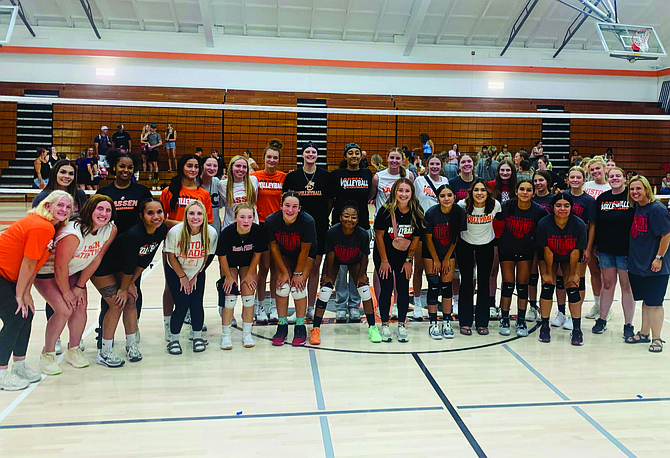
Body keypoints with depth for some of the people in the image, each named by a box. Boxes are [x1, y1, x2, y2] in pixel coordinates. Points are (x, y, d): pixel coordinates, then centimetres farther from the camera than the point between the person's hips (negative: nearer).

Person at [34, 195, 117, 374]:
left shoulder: (110, 230, -15)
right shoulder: (73, 233, -36)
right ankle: (47, 354, 5)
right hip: (47, 272, -6)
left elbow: (96, 259, -6)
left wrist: (79, 287, -2)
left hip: (74, 271, 6)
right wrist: (66, 292, -15)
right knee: (64, 310, -16)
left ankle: (73, 350, 20)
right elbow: (60, 266, -28)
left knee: (81, 306, -2)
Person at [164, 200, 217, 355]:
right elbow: (171, 256, -12)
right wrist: (183, 277, -8)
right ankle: (173, 339, 9)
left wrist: (195, 276, -2)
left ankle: (198, 337, 15)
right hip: (175, 273, -2)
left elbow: (207, 256, -4)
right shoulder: (175, 232, -25)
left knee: (197, 304, -8)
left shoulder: (211, 233, -19)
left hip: (197, 273, 2)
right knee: (181, 305, -12)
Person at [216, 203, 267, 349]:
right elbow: (222, 256, -16)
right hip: (229, 264, -1)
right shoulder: (227, 233, -33)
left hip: (248, 264, 2)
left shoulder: (258, 231, -28)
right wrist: (228, 276, -9)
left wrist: (250, 274, -5)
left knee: (248, 296, -4)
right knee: (230, 296, -9)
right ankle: (225, 335, 3)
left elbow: (257, 254, -10)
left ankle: (247, 334, 11)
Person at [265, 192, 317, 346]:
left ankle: (300, 327, 1)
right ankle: (282, 326, 2)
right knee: (282, 285, -14)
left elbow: (304, 250, -21)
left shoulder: (307, 221, -32)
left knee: (298, 286, -16)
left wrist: (298, 273, -15)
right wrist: (284, 272, -11)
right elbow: (274, 248, -12)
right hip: (283, 255, 2)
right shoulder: (271, 221, -26)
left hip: (306, 255, -2)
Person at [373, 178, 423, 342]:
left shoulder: (417, 213, -12)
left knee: (404, 288, 0)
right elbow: (379, 236, -12)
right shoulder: (386, 211, -20)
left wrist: (408, 260, -1)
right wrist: (384, 260, -9)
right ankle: (385, 325, 9)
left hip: (404, 256, 3)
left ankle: (401, 325, 11)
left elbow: (416, 238, -1)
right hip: (383, 255, -2)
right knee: (386, 288, -4)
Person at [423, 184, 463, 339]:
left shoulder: (459, 213, -15)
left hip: (449, 252, 2)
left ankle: (447, 323, 10)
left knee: (447, 286, 1)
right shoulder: (431, 213, -21)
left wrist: (447, 259, -2)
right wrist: (436, 260, -6)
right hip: (431, 252, -2)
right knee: (433, 286, -6)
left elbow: (455, 238, -4)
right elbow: (428, 238, -11)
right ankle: (433, 324, 1)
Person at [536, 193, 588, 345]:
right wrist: (548, 273, -12)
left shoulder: (579, 224, -25)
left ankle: (577, 329, 1)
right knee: (547, 286, -9)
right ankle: (544, 327, 2)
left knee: (573, 288, -8)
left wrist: (572, 274, -11)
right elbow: (547, 251, -19)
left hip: (570, 259, 0)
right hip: (548, 258, 0)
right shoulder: (544, 223, -26)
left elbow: (575, 252, -17)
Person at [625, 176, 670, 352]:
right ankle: (644, 334, 28)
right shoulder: (635, 207, 8)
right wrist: (633, 256, 14)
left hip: (654, 266, -7)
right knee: (645, 300, 17)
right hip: (637, 263, 7)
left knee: (653, 303, -1)